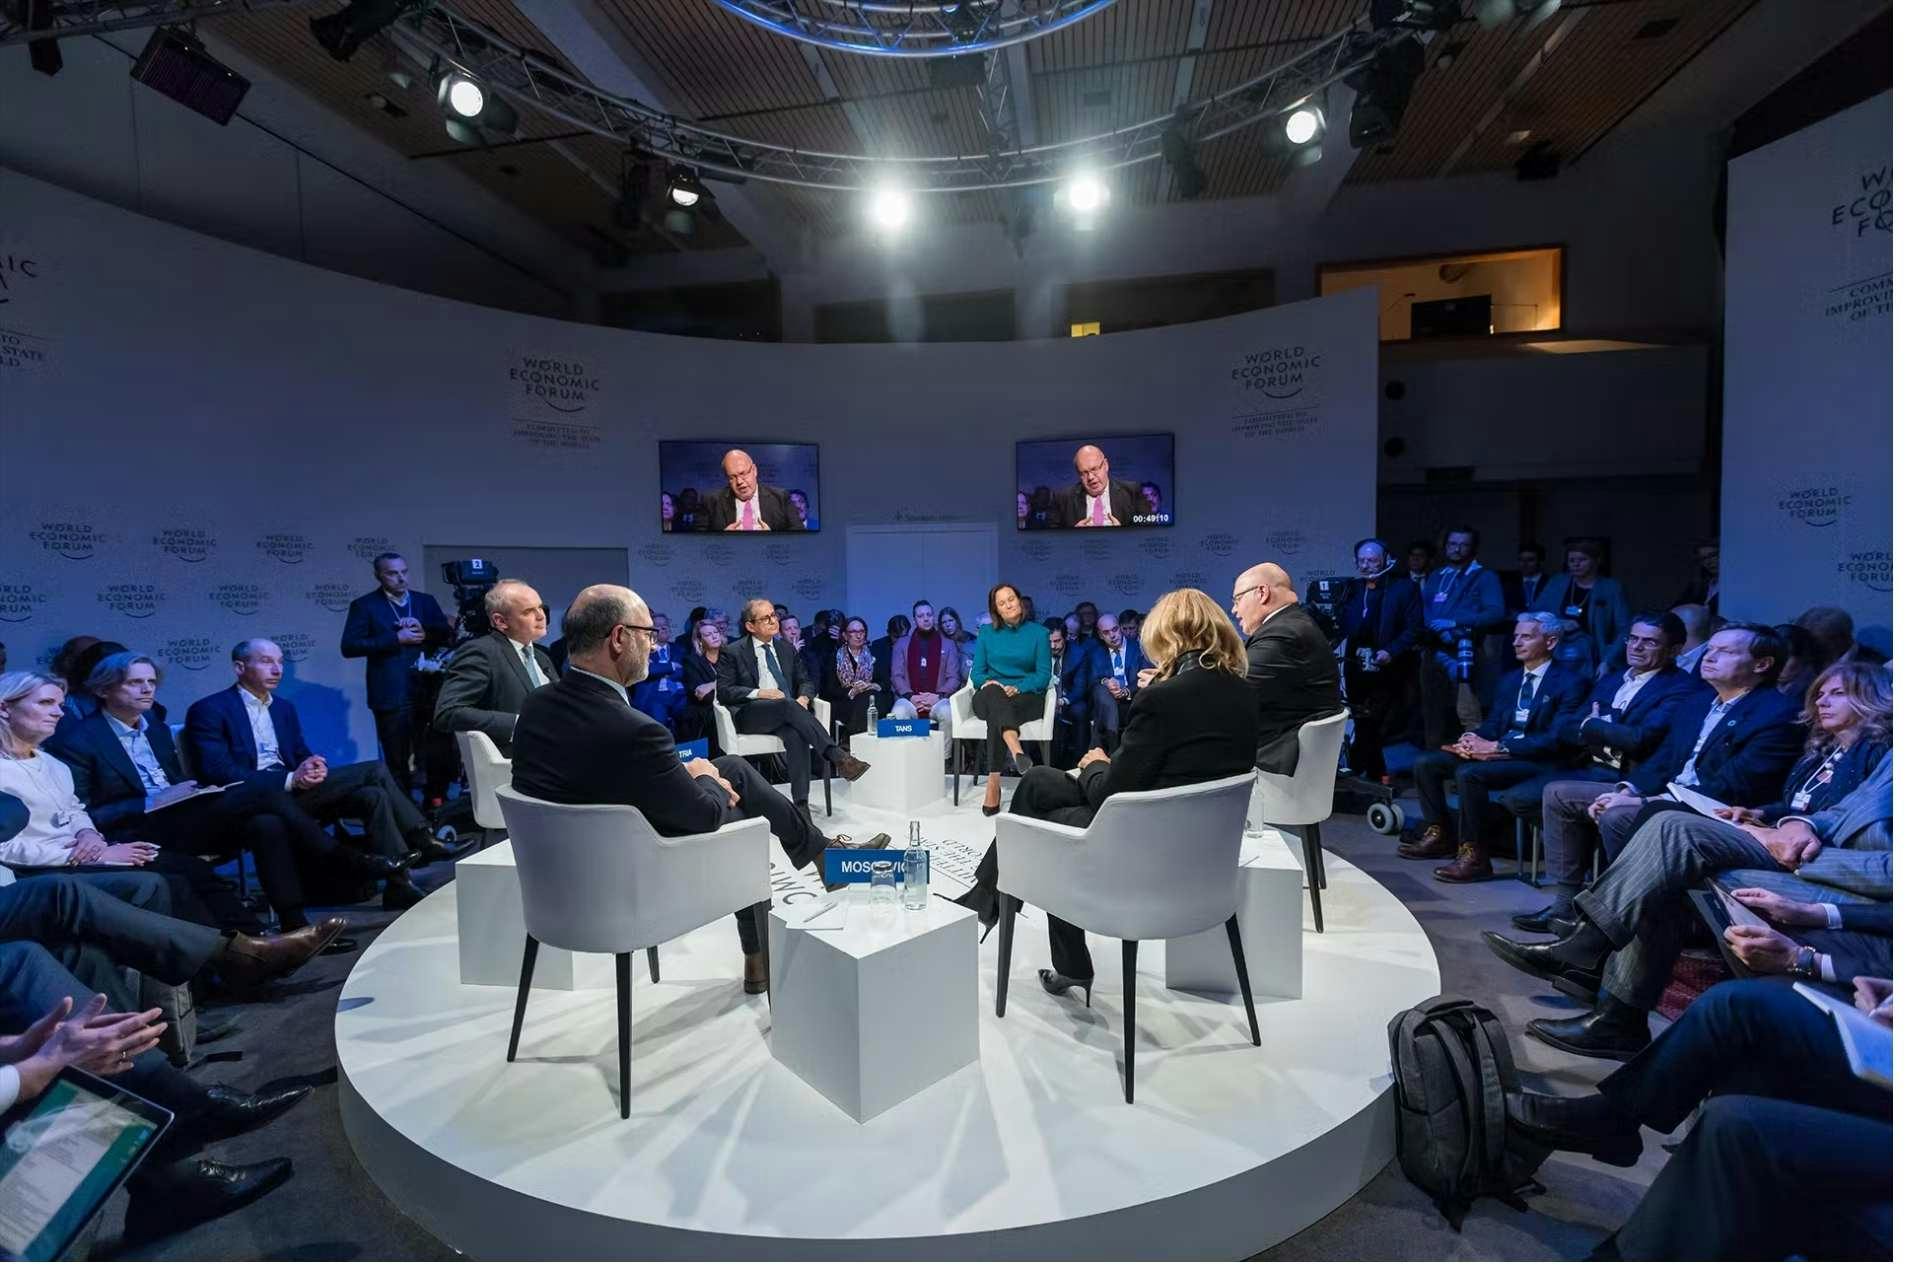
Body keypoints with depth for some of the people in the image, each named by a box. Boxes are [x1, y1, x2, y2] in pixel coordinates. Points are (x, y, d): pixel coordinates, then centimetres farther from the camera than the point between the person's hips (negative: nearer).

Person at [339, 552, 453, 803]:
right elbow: (349, 646, -8)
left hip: (428, 691, 3)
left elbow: (448, 635, 8)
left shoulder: (426, 601, 12)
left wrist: (424, 631, -11)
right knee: (397, 763, 5)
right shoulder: (364, 605, 1)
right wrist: (396, 638, -15)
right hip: (391, 695, -3)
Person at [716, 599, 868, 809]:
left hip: (785, 713, 3)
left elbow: (805, 681, 20)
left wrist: (803, 698, -5)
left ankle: (801, 804, -37)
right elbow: (724, 692, -2)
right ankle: (838, 757, -43)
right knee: (787, 704, -35)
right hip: (749, 714, -3)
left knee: (796, 735, -33)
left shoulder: (787, 648, 19)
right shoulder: (733, 652, 6)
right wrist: (759, 693, -16)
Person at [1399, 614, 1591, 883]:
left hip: (1538, 761, -8)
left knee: (1468, 773, -33)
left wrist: (1497, 747, -22)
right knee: (1425, 764, -6)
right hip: (1496, 751, 8)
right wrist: (1474, 741, -9)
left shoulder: (1571, 681, -5)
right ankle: (1440, 835, 6)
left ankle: (1474, 856, -21)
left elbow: (1555, 739, -16)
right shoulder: (1511, 679, 18)